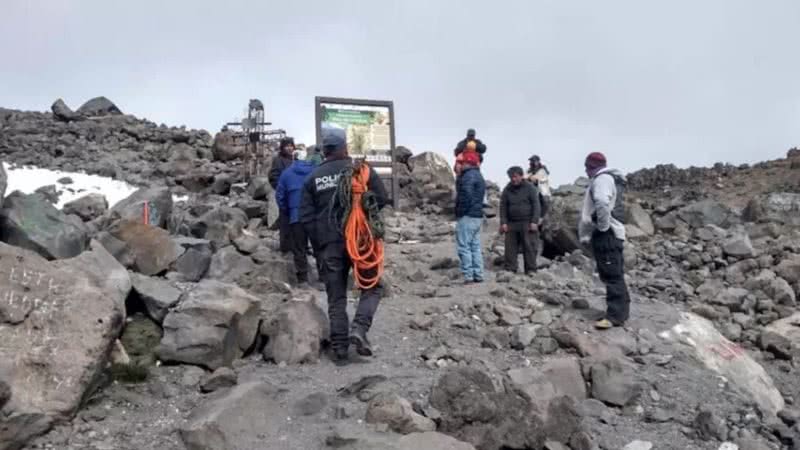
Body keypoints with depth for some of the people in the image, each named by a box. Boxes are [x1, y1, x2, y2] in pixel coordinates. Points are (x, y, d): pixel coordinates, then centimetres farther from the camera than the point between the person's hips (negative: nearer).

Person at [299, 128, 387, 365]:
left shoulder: (313, 177, 6)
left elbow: (305, 215, 3)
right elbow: (381, 198, -4)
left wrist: (319, 243, 10)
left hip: (328, 244, 3)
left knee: (336, 297, 10)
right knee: (371, 287, 12)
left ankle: (339, 349, 9)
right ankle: (359, 329, -9)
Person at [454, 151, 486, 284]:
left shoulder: (469, 175, -14)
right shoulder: (478, 175, 20)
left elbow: (466, 194, -25)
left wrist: (461, 211, -16)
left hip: (467, 217, -10)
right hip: (478, 216, 10)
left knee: (464, 247, -7)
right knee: (475, 247, 12)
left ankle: (468, 276, -8)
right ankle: (478, 275, 15)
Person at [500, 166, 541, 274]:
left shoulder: (530, 188, 2)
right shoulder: (507, 190, 11)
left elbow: (536, 205, -2)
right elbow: (503, 207, 11)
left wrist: (534, 222, -10)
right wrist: (503, 223, 1)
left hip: (527, 223, -3)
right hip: (511, 224, 3)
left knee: (529, 248, -4)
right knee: (510, 248, 0)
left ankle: (531, 270, 2)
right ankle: (510, 270, 6)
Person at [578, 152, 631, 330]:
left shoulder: (602, 178, -10)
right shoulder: (608, 179, 24)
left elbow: (602, 203, -31)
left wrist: (603, 226, -20)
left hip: (606, 234, -10)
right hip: (610, 234, 10)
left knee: (612, 275, -11)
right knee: (614, 275, 13)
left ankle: (615, 315, -12)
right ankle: (620, 311, 19)